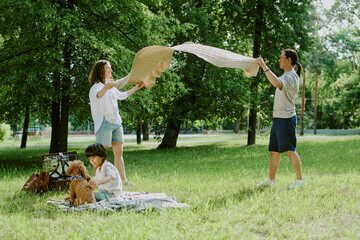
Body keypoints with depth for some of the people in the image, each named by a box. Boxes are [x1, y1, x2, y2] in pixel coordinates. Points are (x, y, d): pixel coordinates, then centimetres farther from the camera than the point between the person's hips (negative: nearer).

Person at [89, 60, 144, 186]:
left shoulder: (111, 87, 20)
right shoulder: (97, 86, -8)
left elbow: (122, 95, 37)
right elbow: (98, 95, -33)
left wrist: (136, 88, 38)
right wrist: (106, 87, -53)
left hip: (117, 122, 8)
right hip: (105, 122, -8)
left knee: (118, 153, 8)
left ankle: (123, 179, 13)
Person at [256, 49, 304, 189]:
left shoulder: (291, 77, -16)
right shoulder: (286, 76, 17)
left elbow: (277, 83, -37)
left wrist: (264, 66, -32)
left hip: (286, 118, -10)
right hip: (278, 119, 10)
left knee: (290, 150, -6)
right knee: (274, 150, 9)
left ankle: (300, 179, 2)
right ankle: (271, 179, 14)